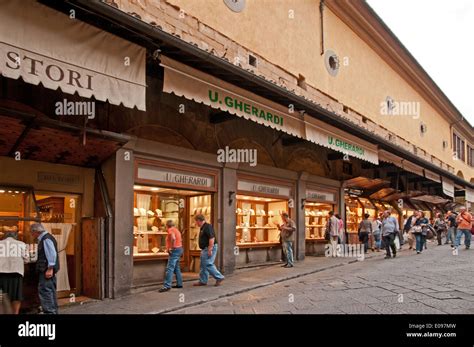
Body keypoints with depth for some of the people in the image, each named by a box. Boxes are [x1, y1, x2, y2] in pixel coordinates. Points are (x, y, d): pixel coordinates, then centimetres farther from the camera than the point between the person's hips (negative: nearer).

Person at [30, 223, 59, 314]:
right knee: (50, 292, 16)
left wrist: (50, 268, -25)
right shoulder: (44, 238, 16)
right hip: (47, 269, 11)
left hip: (47, 270, -11)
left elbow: (52, 254, -23)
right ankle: (53, 311, 25)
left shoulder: (46, 239, -15)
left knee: (45, 292, -10)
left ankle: (49, 311, -8)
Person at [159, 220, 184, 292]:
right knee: (176, 268, 15)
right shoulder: (176, 230, 19)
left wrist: (171, 247, -22)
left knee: (170, 268, -12)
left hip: (174, 250, -10)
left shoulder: (171, 230, -11)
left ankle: (167, 286, -16)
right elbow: (180, 240, 28)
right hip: (179, 249, 10)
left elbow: (173, 238, -30)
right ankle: (179, 284, 19)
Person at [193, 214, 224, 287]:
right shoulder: (203, 228, 16)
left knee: (208, 264, -12)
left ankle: (219, 278, -3)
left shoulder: (208, 227, -16)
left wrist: (210, 250, -25)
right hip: (204, 249, 11)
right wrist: (204, 250, 22)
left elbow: (212, 238, -24)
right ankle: (203, 281, 18)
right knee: (203, 265, 12)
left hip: (209, 248, -11)